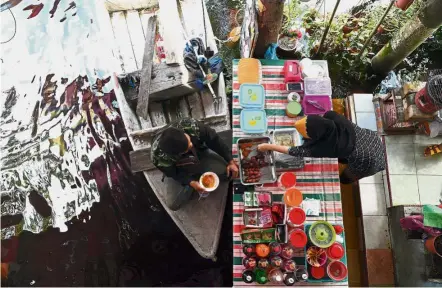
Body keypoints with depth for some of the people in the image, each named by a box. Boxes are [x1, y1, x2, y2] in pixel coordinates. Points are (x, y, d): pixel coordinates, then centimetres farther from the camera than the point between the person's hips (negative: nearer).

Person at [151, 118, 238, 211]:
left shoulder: (191, 126, -37)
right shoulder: (159, 156, -38)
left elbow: (214, 140, -21)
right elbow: (173, 173, -17)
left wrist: (230, 161, -17)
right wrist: (191, 183, -29)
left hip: (202, 155, 1)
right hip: (181, 171, -1)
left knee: (229, 171, -18)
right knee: (172, 204, -15)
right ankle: (196, 179, 7)